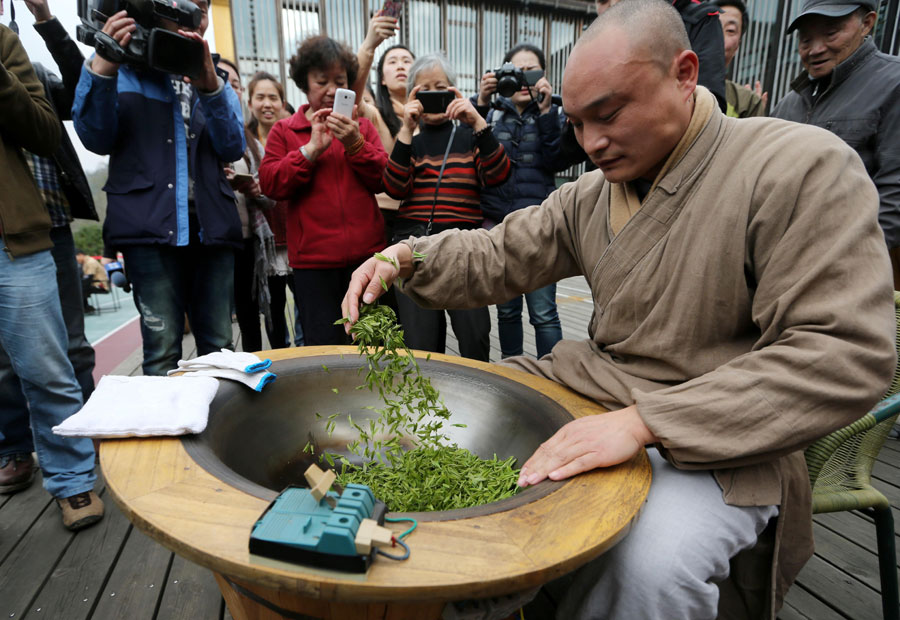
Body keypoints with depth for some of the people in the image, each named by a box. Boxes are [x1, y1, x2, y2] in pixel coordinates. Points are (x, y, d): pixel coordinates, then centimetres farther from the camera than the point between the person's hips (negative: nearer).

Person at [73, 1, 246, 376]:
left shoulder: (214, 77, 20)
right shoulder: (126, 68, 12)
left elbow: (233, 148, 5)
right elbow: (97, 138, 1)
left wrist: (209, 87, -11)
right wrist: (101, 70, -13)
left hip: (212, 226, 3)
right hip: (152, 225, -3)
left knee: (218, 345, 5)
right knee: (162, 349, -7)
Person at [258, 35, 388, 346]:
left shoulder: (361, 128, 14)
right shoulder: (284, 130, 10)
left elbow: (386, 180, 3)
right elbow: (270, 184, -3)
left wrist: (355, 144, -10)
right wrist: (311, 149, -9)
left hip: (366, 253, 2)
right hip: (313, 258, -1)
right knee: (324, 346, 0)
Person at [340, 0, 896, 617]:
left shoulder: (803, 167, -15)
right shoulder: (591, 195, 6)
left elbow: (848, 355, -22)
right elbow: (496, 256, 9)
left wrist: (643, 420, -30)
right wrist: (405, 256, -11)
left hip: (718, 441, -5)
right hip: (593, 399, 6)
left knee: (652, 565, -35)